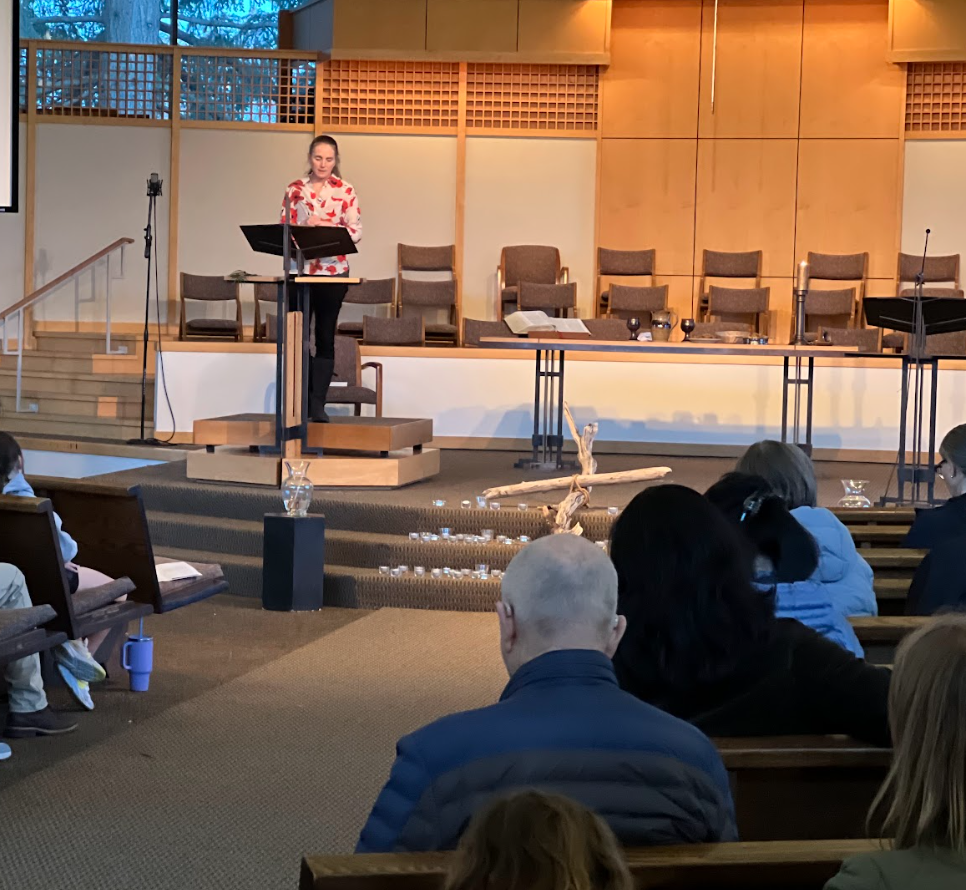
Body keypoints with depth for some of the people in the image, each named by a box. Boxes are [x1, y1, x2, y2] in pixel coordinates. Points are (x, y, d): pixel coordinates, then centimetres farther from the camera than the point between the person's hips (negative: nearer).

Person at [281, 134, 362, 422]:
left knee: (325, 337, 2)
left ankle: (317, 403, 5)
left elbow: (356, 231, -5)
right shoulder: (295, 189, 6)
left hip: (333, 271, -1)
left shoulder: (345, 191, 1)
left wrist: (325, 226, -19)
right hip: (300, 270, 1)